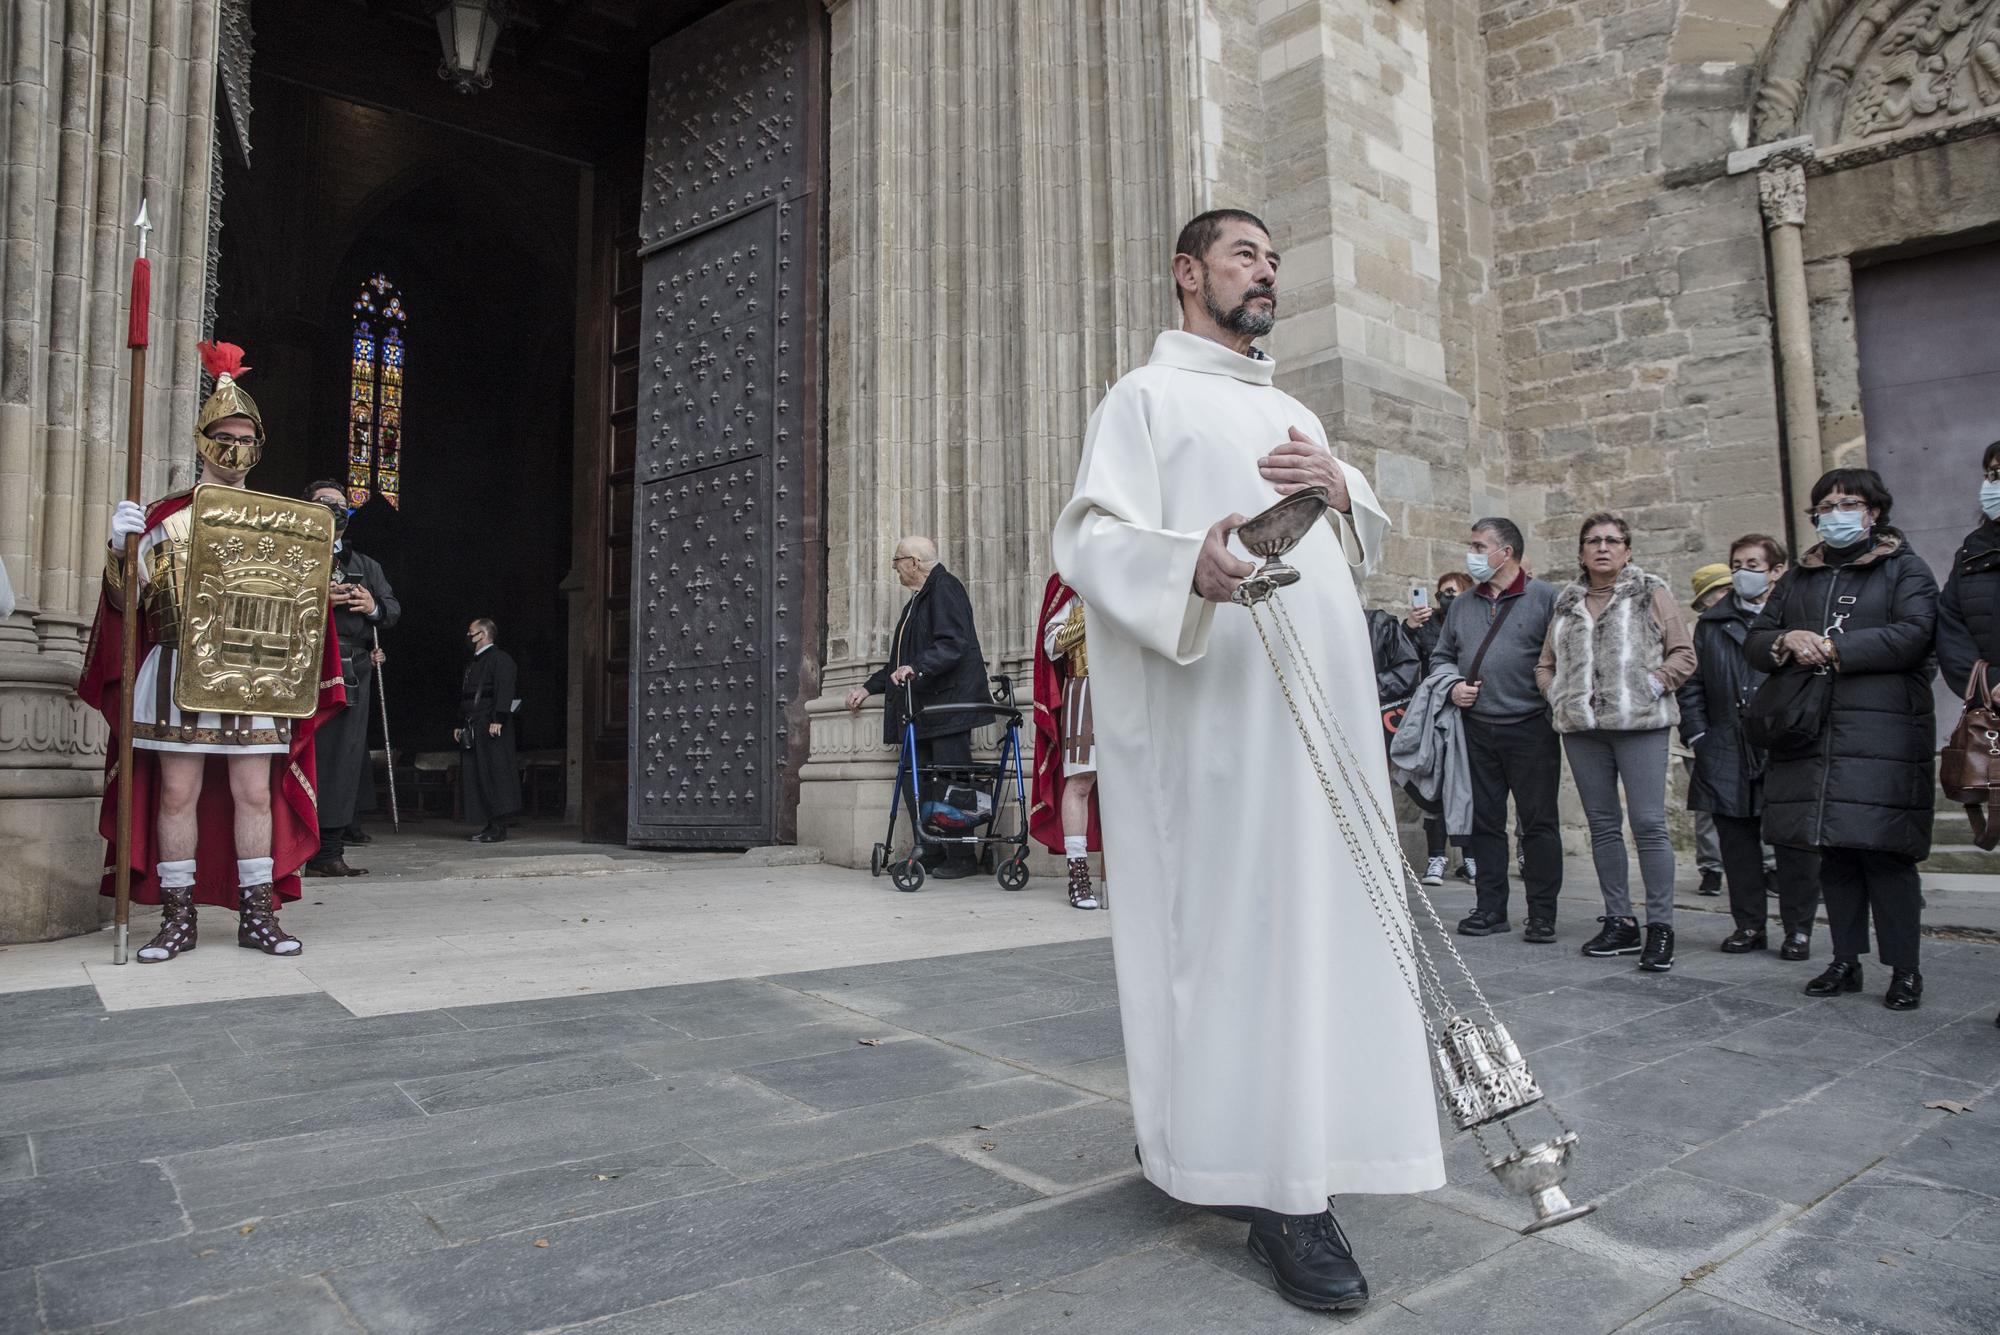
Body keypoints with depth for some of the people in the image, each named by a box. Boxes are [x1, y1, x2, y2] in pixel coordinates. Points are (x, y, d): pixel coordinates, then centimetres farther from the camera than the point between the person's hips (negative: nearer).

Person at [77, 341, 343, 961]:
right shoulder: (166, 516, 7)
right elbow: (130, 599, 3)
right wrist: (120, 547, -14)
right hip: (179, 671, -1)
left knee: (255, 794, 2)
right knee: (177, 793, 1)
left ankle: (257, 915, 10)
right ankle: (178, 918, 11)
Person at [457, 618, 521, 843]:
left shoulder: (500, 659, -5)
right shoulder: (472, 664, 23)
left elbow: (505, 692, -15)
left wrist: (498, 720, -23)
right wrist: (459, 724, 20)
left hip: (491, 728, -9)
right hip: (472, 729, 9)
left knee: (494, 774, -10)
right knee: (475, 777, 6)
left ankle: (499, 828, -10)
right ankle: (489, 825, 10)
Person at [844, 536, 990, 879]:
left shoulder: (945, 588, -6)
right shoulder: (917, 600, 24)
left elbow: (953, 644, -19)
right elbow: (903, 659, 29)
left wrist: (916, 667, -29)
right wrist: (869, 686, 25)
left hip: (948, 703, -10)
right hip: (919, 709, 10)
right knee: (915, 783, 6)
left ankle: (961, 857, 0)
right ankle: (932, 855, 12)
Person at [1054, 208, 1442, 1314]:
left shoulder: (1295, 414, 26)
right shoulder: (1148, 395, 4)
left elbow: (1366, 547, 26)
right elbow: (1090, 535, -9)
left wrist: (1341, 490, 2)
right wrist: (1193, 566, -30)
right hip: (1216, 700, -7)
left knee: (1319, 903, 6)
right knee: (1240, 912, -9)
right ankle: (1282, 1188, -4)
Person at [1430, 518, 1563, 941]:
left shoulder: (1545, 597, -3)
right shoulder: (1463, 605, 14)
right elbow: (1441, 656, 22)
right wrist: (1453, 685, 4)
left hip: (1531, 728, -5)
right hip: (1477, 730, 5)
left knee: (1538, 822, 0)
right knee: (1485, 821, 9)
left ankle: (1542, 914, 9)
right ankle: (1491, 907, 18)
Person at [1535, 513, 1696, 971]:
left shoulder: (1651, 592, 6)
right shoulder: (1566, 603, 15)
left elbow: (1683, 654, 2)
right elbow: (1545, 665, 21)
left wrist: (1651, 687, -9)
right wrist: (1559, 697, 5)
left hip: (1640, 724, -4)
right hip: (1582, 728, 4)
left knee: (1649, 824, -7)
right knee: (1603, 826, 8)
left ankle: (1660, 925, 0)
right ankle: (1620, 922, 17)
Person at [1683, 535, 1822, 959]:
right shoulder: (1711, 624, 13)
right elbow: (1692, 685, 13)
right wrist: (1698, 735, 4)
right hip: (1728, 755, 3)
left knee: (1794, 840, 2)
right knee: (1738, 843, 7)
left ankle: (1798, 929, 13)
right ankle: (1749, 925, 17)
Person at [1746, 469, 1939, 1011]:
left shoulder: (1905, 568, 7)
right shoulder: (1799, 577, 21)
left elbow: (1913, 635, -9)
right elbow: (1754, 641, 18)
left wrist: (1833, 648, -11)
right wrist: (1787, 640, -4)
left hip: (1882, 736, -4)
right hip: (1813, 737, 5)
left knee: (1886, 853, -6)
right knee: (1833, 854, 8)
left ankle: (1905, 970, 4)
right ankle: (1846, 962, 16)